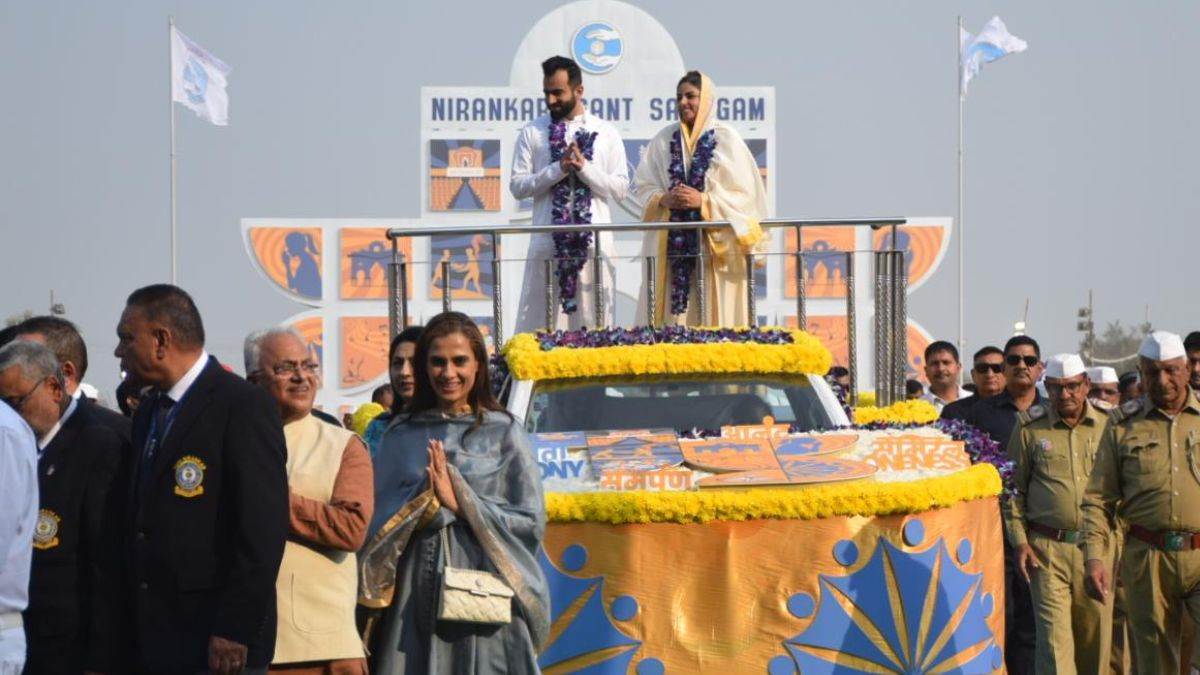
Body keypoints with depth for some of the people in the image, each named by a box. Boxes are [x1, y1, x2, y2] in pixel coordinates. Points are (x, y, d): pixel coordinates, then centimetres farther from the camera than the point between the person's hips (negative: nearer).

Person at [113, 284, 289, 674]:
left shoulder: (244, 406, -10)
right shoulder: (148, 413, 16)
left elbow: (262, 528, -16)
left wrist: (235, 631, -19)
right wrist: (135, 633, 11)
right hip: (150, 641, 7)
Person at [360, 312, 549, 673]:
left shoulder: (505, 432, 4)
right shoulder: (401, 434, 10)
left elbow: (532, 522, -2)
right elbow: (378, 521, 6)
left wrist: (459, 503, -10)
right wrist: (422, 504, -12)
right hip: (416, 595, 2)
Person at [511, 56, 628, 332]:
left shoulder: (606, 133, 9)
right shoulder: (532, 133, 8)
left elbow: (621, 189, 4)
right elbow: (517, 186, 2)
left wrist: (585, 167, -10)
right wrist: (558, 169, -10)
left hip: (594, 240, 1)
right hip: (548, 241, 0)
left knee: (594, 320, 2)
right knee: (541, 319, -3)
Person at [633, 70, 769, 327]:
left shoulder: (727, 140, 1)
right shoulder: (664, 140, 10)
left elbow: (745, 194, -3)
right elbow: (642, 186, 11)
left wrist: (705, 201, -14)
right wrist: (663, 200, -9)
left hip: (716, 246, -3)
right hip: (671, 246, 3)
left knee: (716, 315, -5)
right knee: (672, 313, -2)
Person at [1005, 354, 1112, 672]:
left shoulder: (1107, 427, 7)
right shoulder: (1030, 428, 4)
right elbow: (1014, 487, 8)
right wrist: (1019, 541, 0)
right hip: (1046, 549, -2)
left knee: (1095, 634, 7)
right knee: (1054, 636, -8)